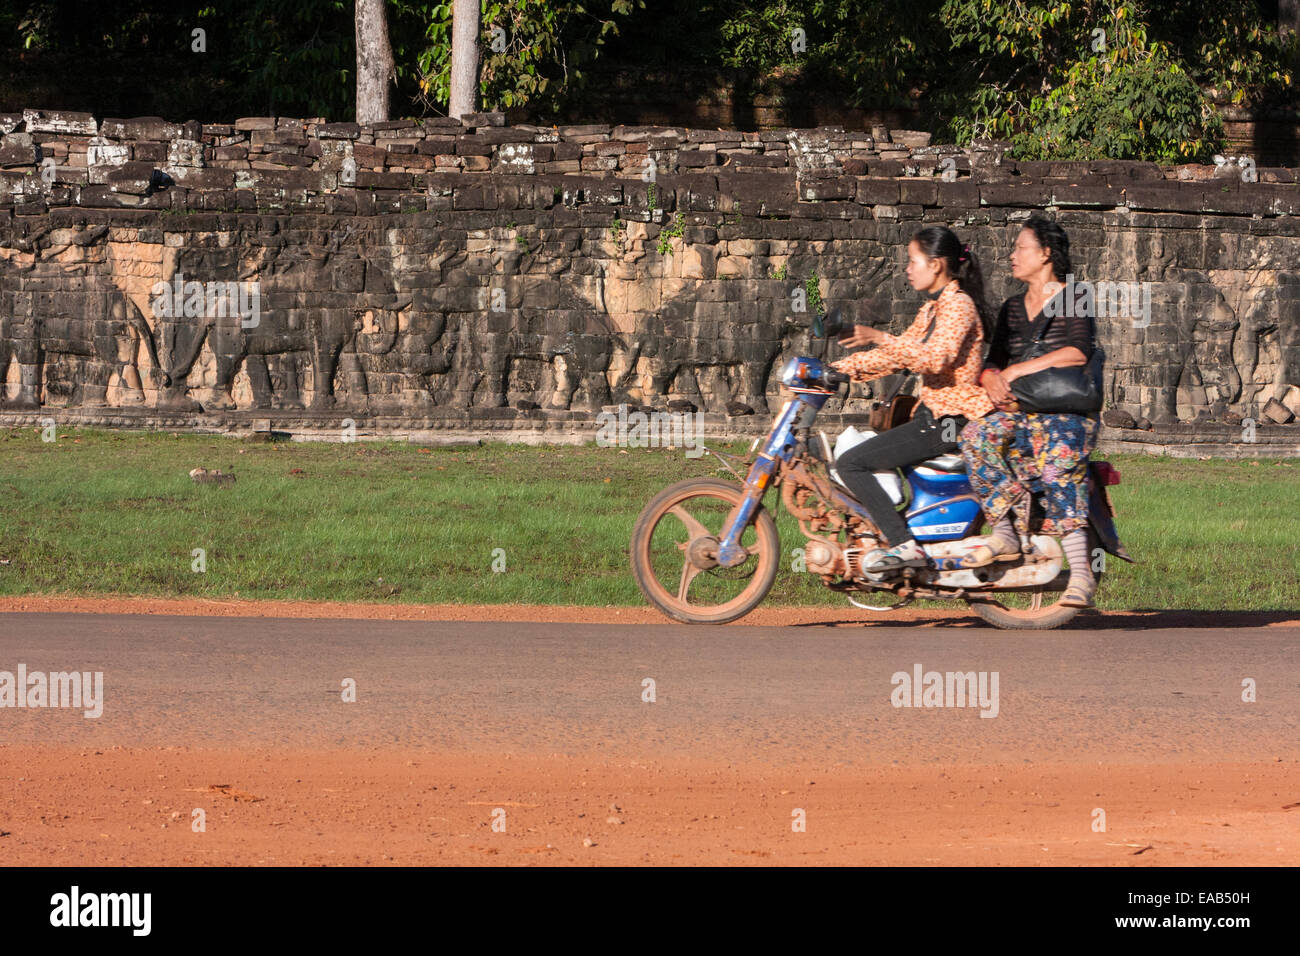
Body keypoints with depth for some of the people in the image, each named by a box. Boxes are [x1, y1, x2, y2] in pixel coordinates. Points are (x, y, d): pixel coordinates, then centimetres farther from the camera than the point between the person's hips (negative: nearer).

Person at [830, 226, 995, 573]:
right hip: (932, 412, 11)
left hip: (950, 420, -11)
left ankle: (904, 545, -21)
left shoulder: (959, 305, -15)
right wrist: (842, 368, 11)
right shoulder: (933, 308, 17)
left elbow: (934, 358, -31)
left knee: (850, 464, -16)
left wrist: (879, 337, -36)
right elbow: (897, 355, 20)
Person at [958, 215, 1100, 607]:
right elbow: (993, 361, 17)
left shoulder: (1072, 302, 2)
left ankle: (1081, 571, -37)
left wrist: (1017, 370, -15)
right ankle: (1005, 534, -26)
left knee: (1058, 459, -32)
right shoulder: (1012, 309, 22)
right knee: (976, 435, -24)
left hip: (1067, 410, -6)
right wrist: (991, 378, -9)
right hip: (1018, 411, 6)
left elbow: (1078, 352, -14)